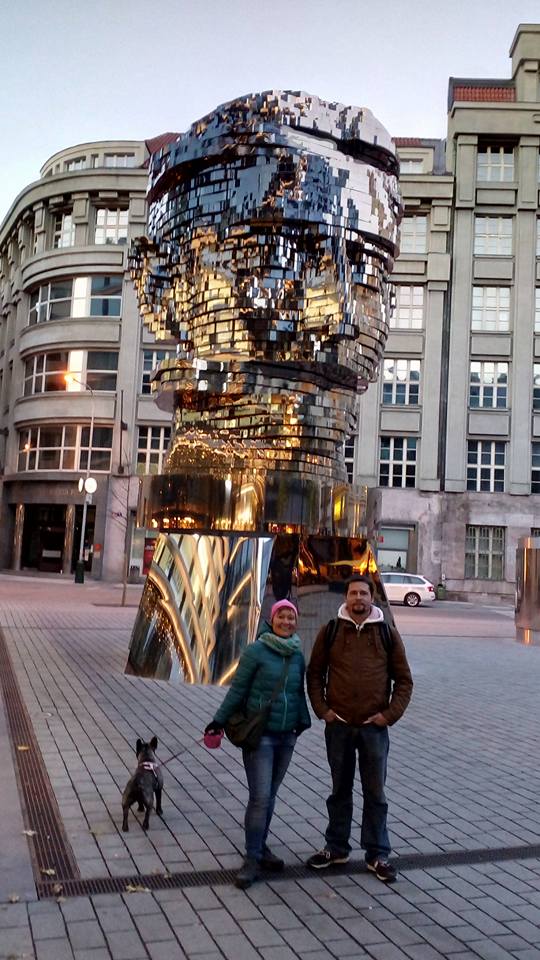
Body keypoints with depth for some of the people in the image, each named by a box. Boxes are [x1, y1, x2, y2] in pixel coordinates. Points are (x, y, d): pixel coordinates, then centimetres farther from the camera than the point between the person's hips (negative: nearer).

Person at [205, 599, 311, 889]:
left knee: (270, 795, 14)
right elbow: (237, 690, -5)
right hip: (259, 734, -5)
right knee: (260, 797, -7)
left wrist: (302, 721, 13)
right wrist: (219, 720, -3)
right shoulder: (256, 651, -11)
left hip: (287, 736, 5)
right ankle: (252, 859, 6)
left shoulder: (297, 655, 5)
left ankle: (260, 847, 28)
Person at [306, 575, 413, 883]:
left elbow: (404, 679, 3)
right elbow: (315, 673, 6)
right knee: (340, 790, 14)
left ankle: (378, 855, 21)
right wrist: (322, 709, -3)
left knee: (375, 793, 8)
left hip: (374, 727, 0)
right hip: (338, 726, 1)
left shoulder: (387, 633, 0)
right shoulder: (330, 631, 0)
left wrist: (390, 714, -6)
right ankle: (337, 847, 29)